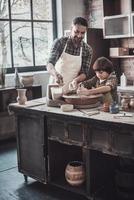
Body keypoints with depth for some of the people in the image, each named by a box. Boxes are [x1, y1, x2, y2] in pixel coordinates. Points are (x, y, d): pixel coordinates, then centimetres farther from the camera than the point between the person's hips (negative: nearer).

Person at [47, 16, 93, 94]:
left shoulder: (88, 50, 0)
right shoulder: (60, 42, -5)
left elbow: (84, 73, 1)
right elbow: (50, 64, -15)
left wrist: (76, 80, -22)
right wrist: (55, 74, -37)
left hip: (73, 88, 2)